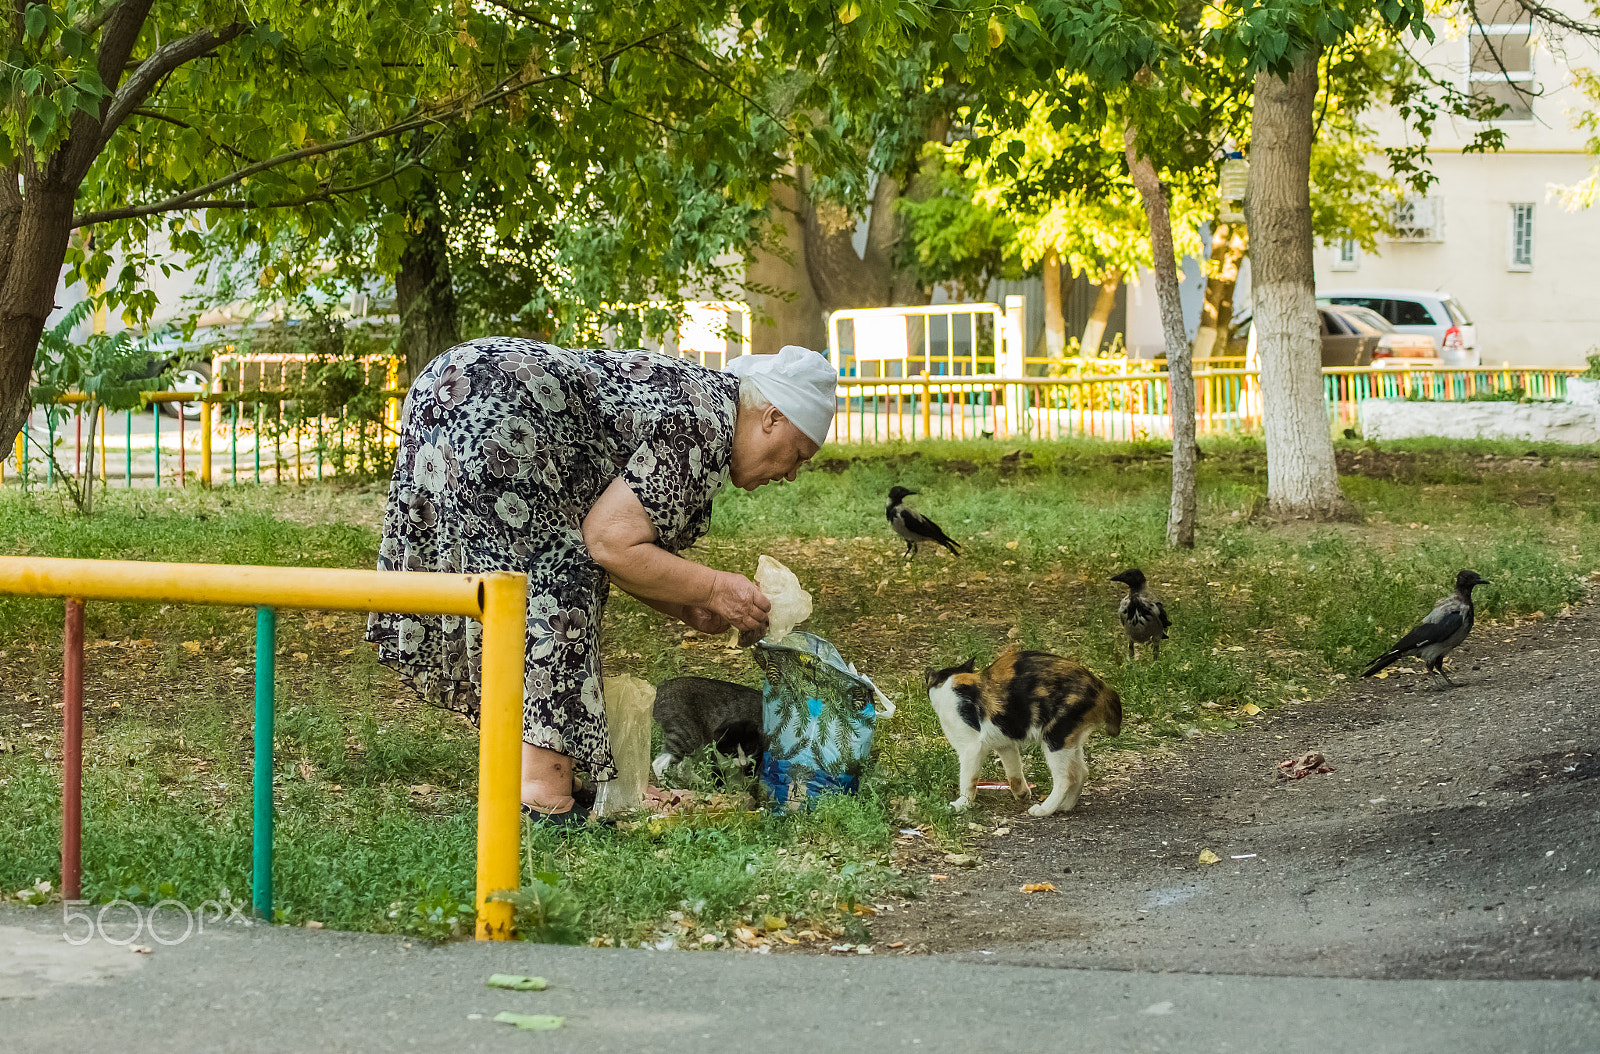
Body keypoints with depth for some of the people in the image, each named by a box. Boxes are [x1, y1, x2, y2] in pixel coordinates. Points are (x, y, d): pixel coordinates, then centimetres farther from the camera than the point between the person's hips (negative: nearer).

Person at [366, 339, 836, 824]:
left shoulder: (696, 394, 20)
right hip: (489, 415, -11)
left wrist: (688, 608, 11)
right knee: (558, 586, -8)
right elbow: (611, 543, -13)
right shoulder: (704, 427, -10)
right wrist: (714, 590, -4)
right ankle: (542, 793, -12)